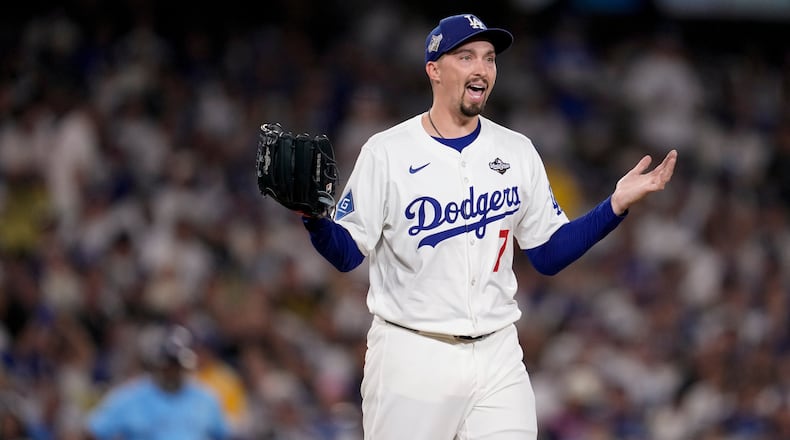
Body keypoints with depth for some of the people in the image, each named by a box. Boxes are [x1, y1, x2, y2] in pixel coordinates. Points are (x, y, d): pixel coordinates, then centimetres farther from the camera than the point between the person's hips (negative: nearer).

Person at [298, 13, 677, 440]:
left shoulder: (517, 152, 8)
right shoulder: (386, 152, -4)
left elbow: (549, 254, 10)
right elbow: (347, 253, -4)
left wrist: (617, 205, -1)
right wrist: (314, 218, -25)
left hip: (498, 357, 3)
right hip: (410, 355, -3)